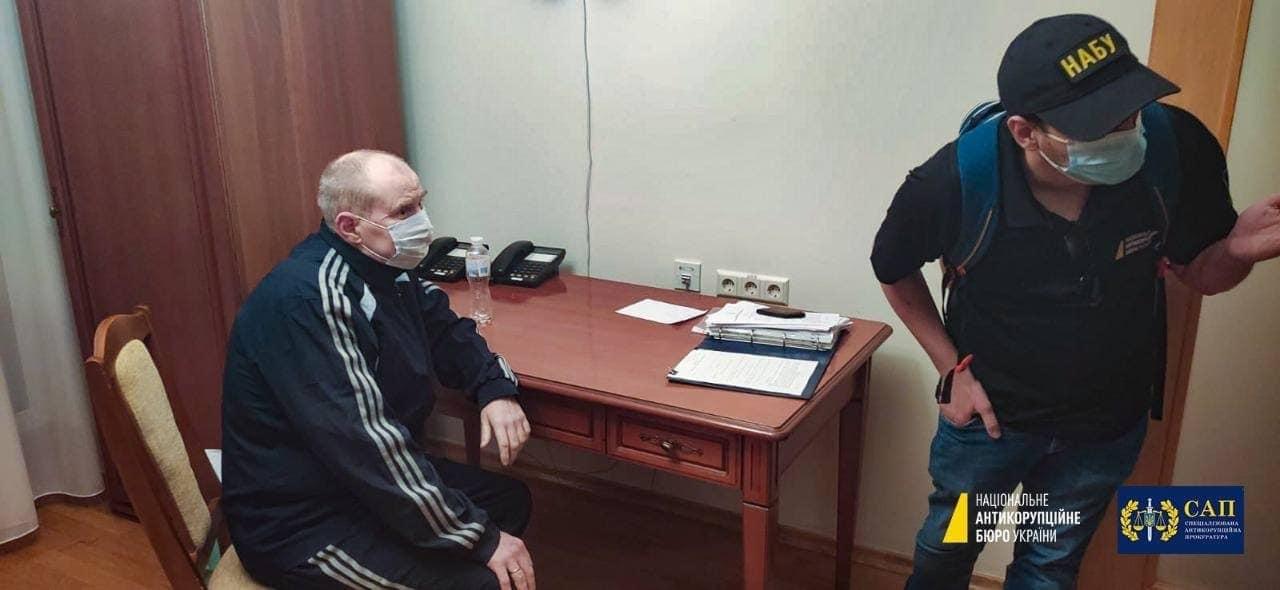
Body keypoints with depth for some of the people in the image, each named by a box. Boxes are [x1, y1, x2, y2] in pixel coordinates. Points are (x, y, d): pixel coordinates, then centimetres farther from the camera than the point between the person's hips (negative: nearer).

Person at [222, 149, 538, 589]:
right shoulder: (309, 299, -28)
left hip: (369, 480, 9)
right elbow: (367, 444, -31)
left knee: (511, 500, 13)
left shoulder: (385, 267, 0)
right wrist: (478, 538, -25)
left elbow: (446, 330, 15)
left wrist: (496, 390, -5)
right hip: (301, 525, -9)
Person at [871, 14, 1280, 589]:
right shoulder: (954, 182, -30)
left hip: (1108, 420, 2)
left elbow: (1199, 271, -7)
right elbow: (893, 268, -8)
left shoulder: (1178, 146, -25)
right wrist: (953, 367, -11)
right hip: (989, 408, -1)